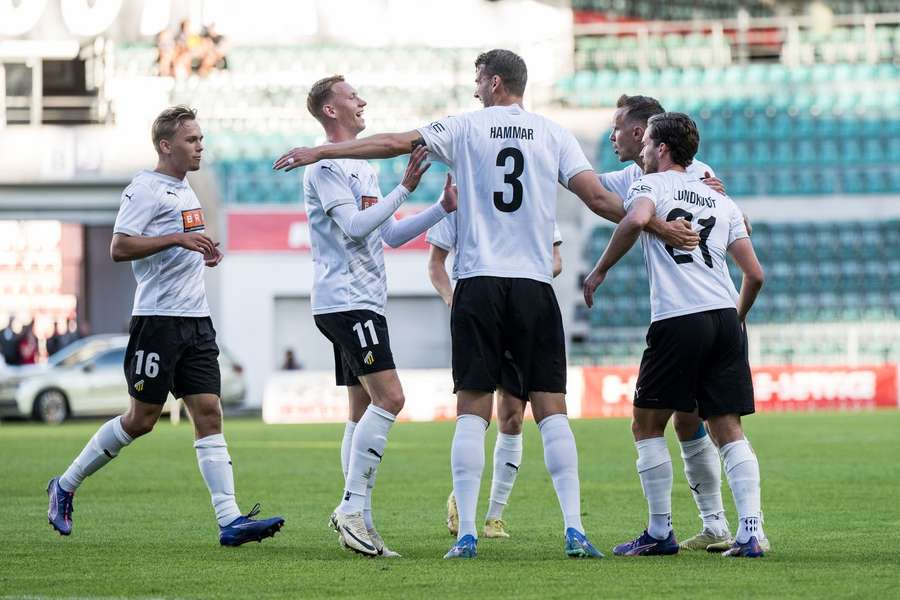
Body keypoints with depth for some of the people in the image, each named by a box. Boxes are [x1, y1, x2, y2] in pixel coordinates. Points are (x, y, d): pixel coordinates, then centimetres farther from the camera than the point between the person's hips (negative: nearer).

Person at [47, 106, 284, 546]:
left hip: (196, 320, 8)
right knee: (142, 418, -2)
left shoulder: (184, 190, 18)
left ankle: (230, 520, -10)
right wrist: (177, 239, -25)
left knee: (209, 413, -2)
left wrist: (200, 254, 14)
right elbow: (119, 248, -19)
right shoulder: (146, 189, -10)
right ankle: (65, 486, 15)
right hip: (158, 317, -8)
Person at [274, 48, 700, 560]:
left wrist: (319, 152, 11)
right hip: (534, 287, 1)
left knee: (472, 410, 0)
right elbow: (598, 197, 2)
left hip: (479, 283, -1)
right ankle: (575, 530, -7)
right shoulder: (553, 134, 8)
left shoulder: (467, 127, 5)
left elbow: (395, 143, 4)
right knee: (551, 409, 2)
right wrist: (660, 228, 11)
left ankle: (467, 533, -6)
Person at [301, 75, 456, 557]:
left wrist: (442, 208, 15)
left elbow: (388, 235, 23)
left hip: (362, 303, 10)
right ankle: (352, 507, -18)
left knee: (364, 409, 8)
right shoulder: (327, 166, -9)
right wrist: (405, 189, -19)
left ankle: (357, 520, 8)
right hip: (345, 299, -10)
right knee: (388, 397, -18)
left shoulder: (362, 168, 21)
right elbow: (354, 226, -19)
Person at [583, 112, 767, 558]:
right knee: (728, 429, 6)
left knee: (647, 424, 8)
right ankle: (751, 530, -7)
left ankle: (660, 532, 5)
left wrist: (599, 271, -10)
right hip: (726, 320, 5)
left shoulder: (650, 185, 5)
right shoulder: (720, 200, 21)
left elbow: (637, 219, -20)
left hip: (678, 320, -5)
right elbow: (754, 274, 17)